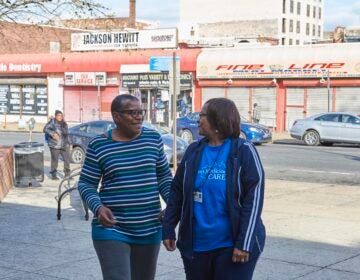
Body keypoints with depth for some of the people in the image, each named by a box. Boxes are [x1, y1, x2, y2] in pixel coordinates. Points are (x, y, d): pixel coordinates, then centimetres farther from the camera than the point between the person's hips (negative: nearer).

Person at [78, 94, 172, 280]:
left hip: (150, 229, 4)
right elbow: (86, 184, 0)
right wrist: (98, 207, -19)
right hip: (112, 229, -4)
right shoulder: (98, 145, -5)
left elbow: (164, 176, 11)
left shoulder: (153, 138, 3)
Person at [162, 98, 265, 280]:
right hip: (195, 245, 5)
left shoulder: (243, 151, -7)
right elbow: (177, 193, 10)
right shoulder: (193, 151, 6)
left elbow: (254, 199, -12)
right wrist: (168, 229, 7)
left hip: (231, 246, -5)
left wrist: (244, 242, -17)